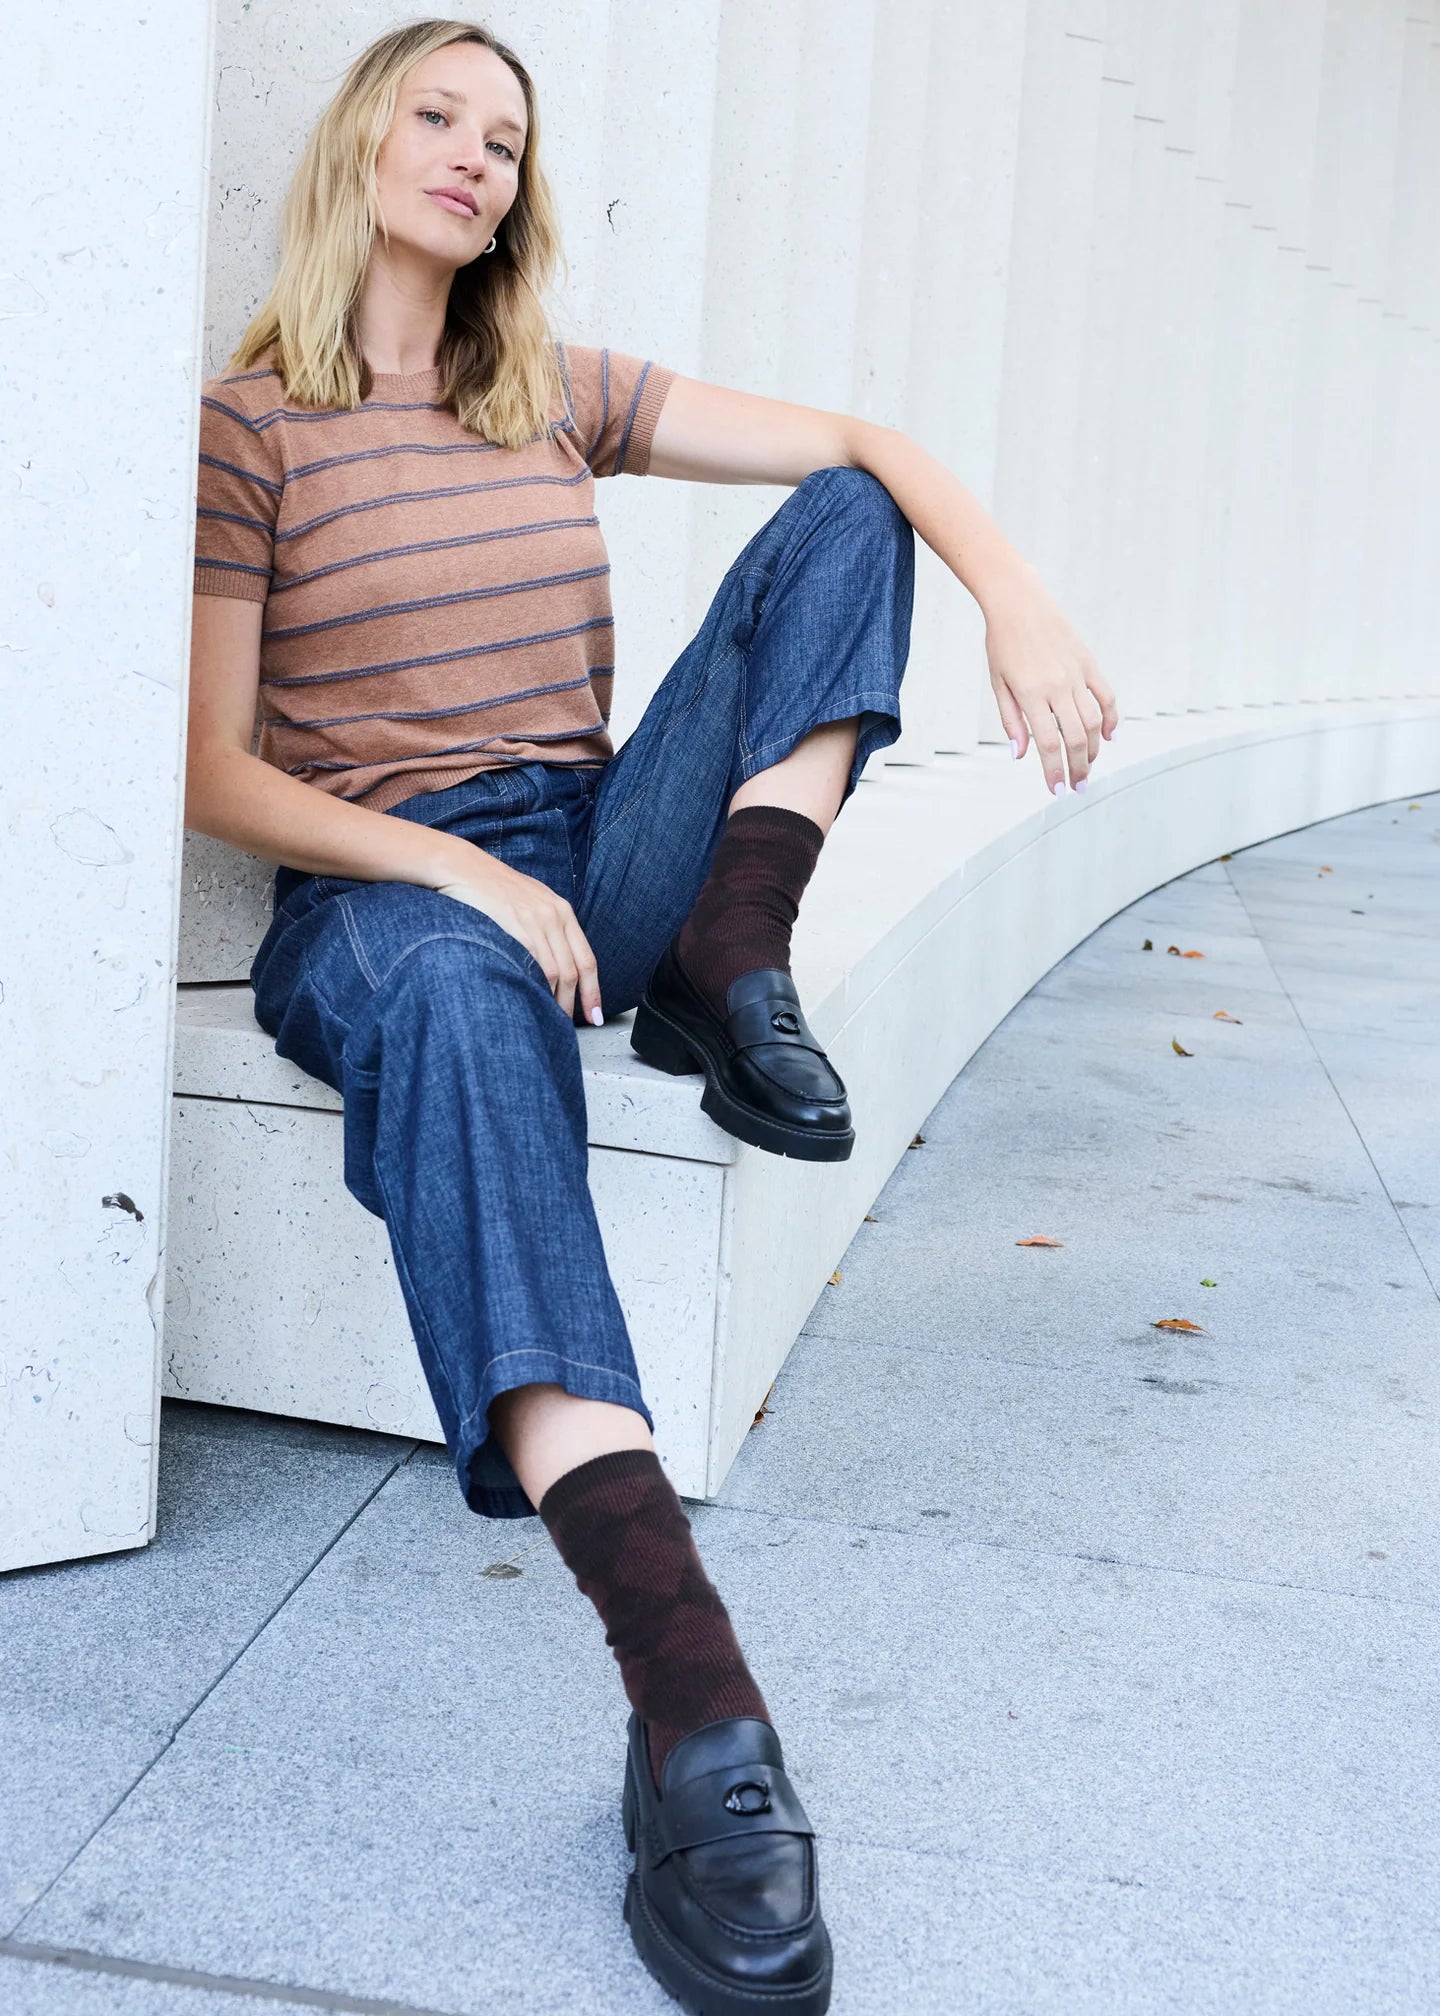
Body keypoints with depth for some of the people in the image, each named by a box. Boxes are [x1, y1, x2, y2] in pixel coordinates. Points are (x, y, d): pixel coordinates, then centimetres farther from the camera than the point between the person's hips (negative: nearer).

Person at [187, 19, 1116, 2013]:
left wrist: (1018, 601, -9)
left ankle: (729, 974, -18)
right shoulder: (246, 426, 2)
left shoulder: (563, 399, 16)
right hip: (378, 889, -5)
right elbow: (213, 770, -5)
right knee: (459, 998, -44)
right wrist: (455, 869, -20)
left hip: (593, 862, 5)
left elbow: (873, 450, 11)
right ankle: (695, 1716, -58)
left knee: (840, 521, -2)